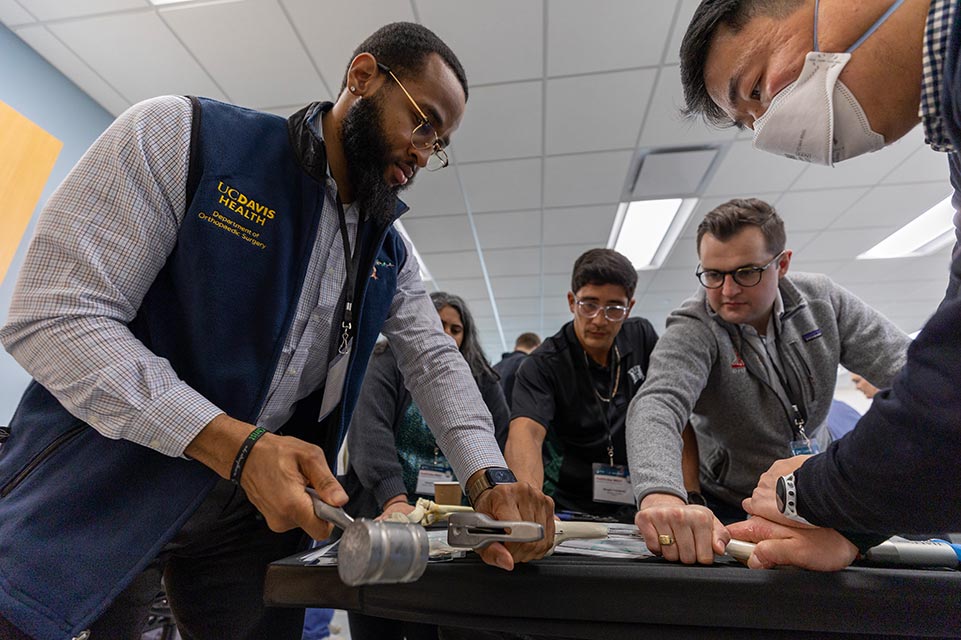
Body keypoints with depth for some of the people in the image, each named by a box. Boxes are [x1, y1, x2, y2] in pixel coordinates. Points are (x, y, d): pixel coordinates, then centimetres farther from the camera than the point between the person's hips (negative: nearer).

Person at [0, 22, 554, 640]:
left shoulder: (390, 254, 2)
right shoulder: (182, 133, -13)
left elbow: (435, 361, -2)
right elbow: (53, 314, -18)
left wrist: (489, 480, -18)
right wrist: (238, 447, -29)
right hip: (100, 482, -3)